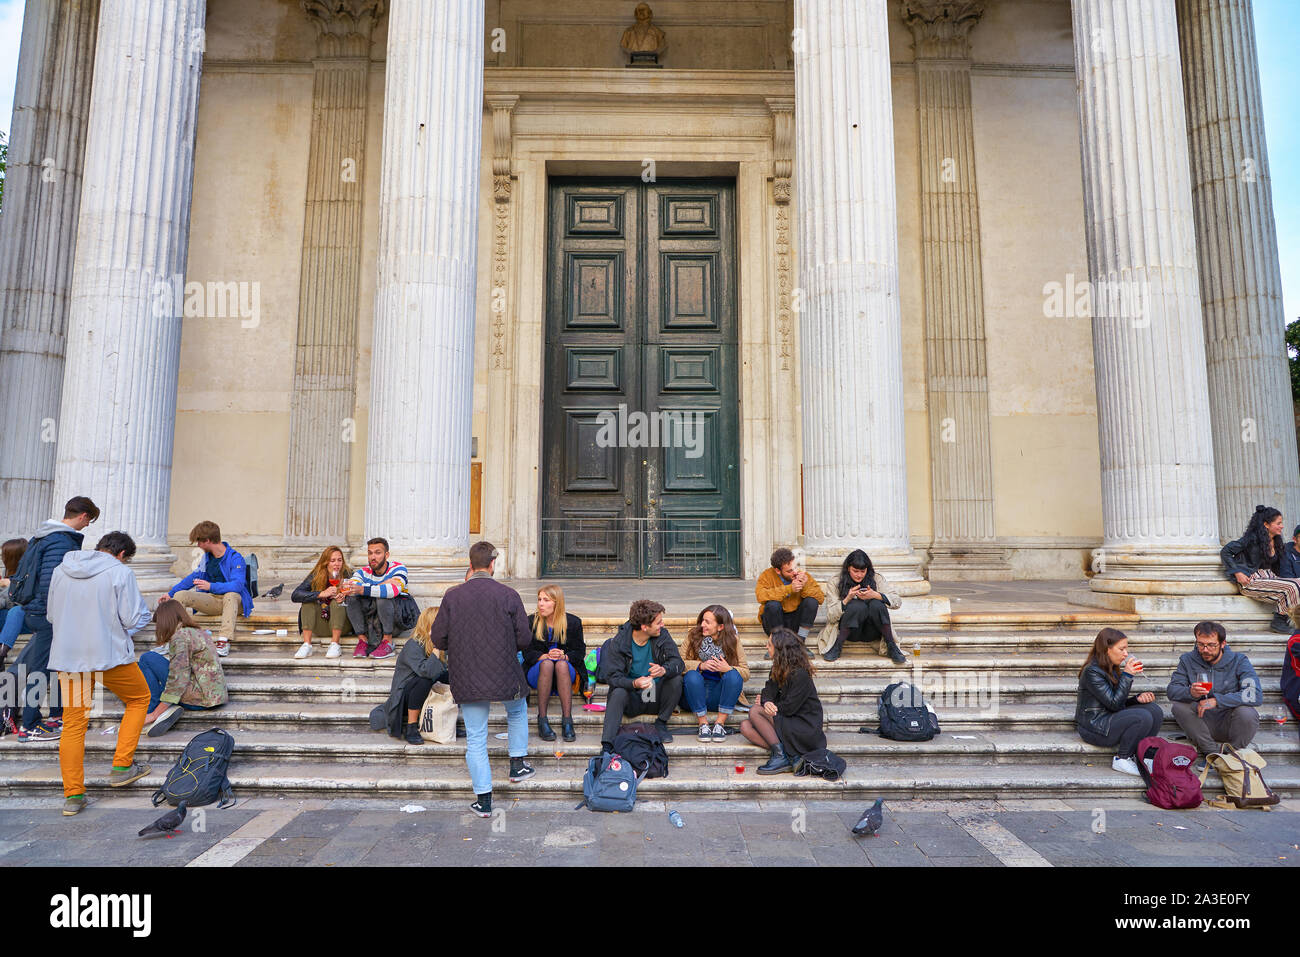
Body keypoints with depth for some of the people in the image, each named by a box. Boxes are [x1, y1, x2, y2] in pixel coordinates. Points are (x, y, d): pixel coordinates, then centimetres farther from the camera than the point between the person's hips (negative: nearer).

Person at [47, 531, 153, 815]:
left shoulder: (60, 570, 7)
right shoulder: (120, 572, -10)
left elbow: (52, 615, 17)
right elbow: (134, 619, -11)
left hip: (67, 657, 5)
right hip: (110, 654, -5)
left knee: (74, 723, 12)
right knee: (139, 699, 19)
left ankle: (73, 795, 13)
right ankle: (122, 766, 16)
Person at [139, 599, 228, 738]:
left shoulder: (180, 637, -11)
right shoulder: (199, 632, 17)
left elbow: (177, 681, -17)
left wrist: (154, 714, -12)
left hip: (200, 698, -9)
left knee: (147, 658, -3)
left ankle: (154, 709, -4)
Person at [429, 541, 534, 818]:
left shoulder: (452, 596, -6)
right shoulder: (508, 595, -10)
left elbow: (438, 639, -3)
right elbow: (524, 639, -7)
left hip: (467, 679, 1)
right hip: (505, 676, -1)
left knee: (475, 738, 10)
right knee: (517, 711, 30)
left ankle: (483, 800, 15)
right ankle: (518, 764, 33)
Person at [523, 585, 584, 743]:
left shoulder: (573, 622, 2)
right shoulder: (531, 622, 3)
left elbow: (580, 652, 2)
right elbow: (527, 652, -1)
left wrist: (564, 656, -19)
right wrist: (545, 656, -21)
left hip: (566, 671, 0)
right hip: (537, 671, 0)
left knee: (561, 664, -36)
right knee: (547, 664, -35)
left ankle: (567, 722, -39)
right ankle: (542, 721, -35)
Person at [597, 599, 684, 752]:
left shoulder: (662, 635, -6)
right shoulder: (618, 643, -13)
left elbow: (678, 662, -13)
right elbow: (613, 676, -18)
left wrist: (664, 670, -37)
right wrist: (634, 683, -39)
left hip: (656, 696, 2)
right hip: (633, 700, -2)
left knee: (676, 679, -23)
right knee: (618, 693, -33)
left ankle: (661, 724, -5)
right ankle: (606, 747, -35)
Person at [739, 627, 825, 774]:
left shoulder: (800, 674, -20)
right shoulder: (778, 668, 9)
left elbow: (788, 708, -20)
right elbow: (768, 692, 4)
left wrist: (769, 705, -3)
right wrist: (766, 702, -20)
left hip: (805, 727, -9)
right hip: (787, 721, 9)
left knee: (754, 711, -21)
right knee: (745, 726, -10)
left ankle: (781, 757, -20)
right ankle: (790, 757, -18)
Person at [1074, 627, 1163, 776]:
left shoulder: (1112, 669, 12)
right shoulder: (1092, 672, -18)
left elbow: (1120, 703, 14)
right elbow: (1114, 704, -21)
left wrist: (1138, 698, -6)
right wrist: (1127, 675, -22)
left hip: (1110, 718, 9)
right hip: (1094, 727, -9)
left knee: (1155, 710, -8)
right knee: (1143, 718, -25)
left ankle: (1138, 755, -2)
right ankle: (1121, 759, -9)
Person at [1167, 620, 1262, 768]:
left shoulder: (1238, 660, -7)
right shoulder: (1188, 660, -2)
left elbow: (1254, 695, -21)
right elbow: (1171, 690, -9)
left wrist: (1217, 700, -30)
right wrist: (1190, 692, -32)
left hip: (1229, 722, -1)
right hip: (1202, 721, 1)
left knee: (1247, 714, -32)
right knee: (1179, 706, -25)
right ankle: (1210, 752, -14)